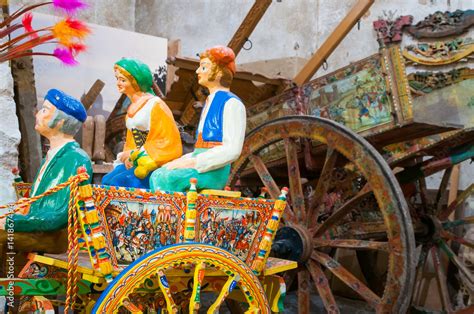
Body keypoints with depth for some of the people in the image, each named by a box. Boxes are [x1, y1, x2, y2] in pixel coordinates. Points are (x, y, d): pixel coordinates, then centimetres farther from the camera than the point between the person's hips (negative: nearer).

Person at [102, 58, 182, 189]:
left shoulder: (155, 105, -9)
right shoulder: (133, 108, 17)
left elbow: (167, 142, -13)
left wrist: (135, 154, -13)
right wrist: (129, 156, -1)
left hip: (152, 164, -7)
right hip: (136, 161, 7)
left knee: (116, 183, -24)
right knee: (106, 181, -15)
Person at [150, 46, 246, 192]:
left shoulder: (231, 103, -5)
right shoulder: (209, 102, 24)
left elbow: (232, 150, -16)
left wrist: (193, 162, -16)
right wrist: (183, 161, 8)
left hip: (215, 171, -9)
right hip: (200, 167, 9)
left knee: (167, 178, -26)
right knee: (157, 175, -9)